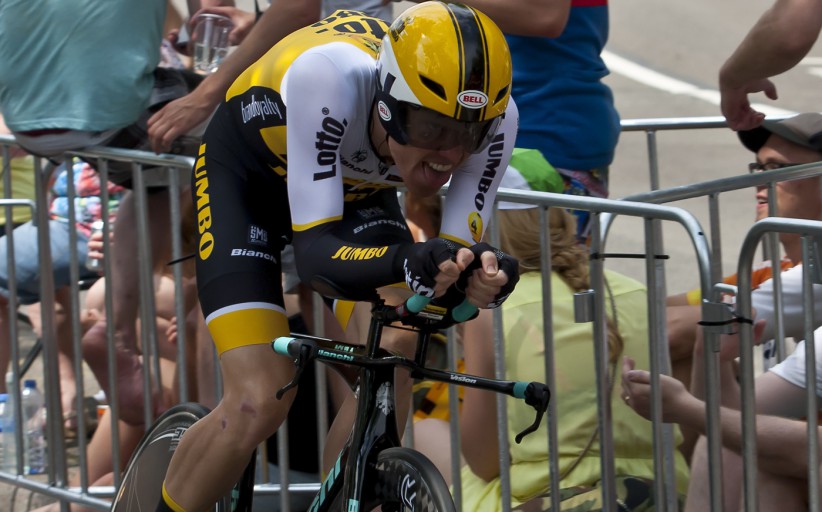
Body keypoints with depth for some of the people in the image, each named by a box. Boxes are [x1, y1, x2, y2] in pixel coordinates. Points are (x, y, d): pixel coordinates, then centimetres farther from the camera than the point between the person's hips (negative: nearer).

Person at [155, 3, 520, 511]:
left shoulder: (492, 117, -30)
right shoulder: (329, 76, -42)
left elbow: (456, 255, -27)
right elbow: (315, 250, -43)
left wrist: (483, 275, -51)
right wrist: (407, 262, -63)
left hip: (358, 189, 4)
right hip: (246, 174, -4)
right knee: (259, 402, -20)